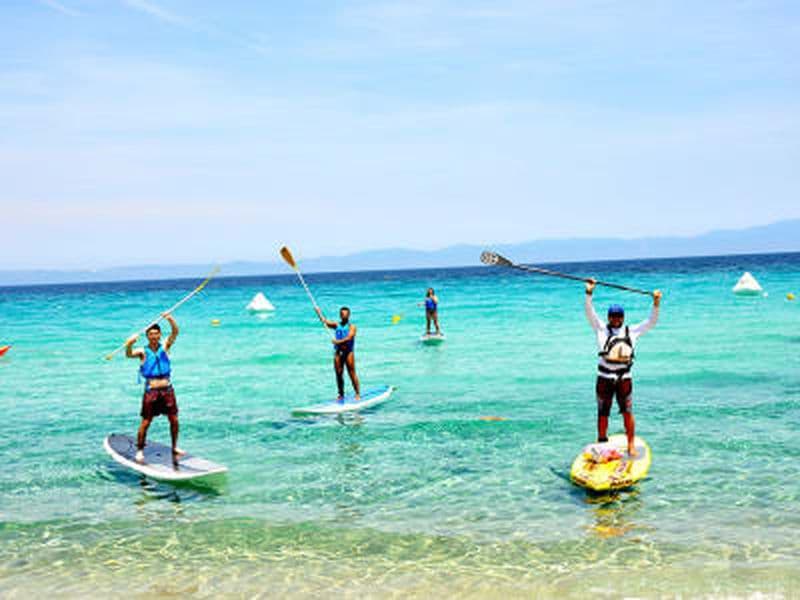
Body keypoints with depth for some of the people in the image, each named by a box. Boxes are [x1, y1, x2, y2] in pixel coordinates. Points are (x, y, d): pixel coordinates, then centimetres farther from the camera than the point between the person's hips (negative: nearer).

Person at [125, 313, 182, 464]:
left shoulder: (165, 347, 6)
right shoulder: (143, 352, 0)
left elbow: (175, 332, -7)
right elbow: (129, 354, -19)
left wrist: (170, 319, -25)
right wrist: (129, 344, -40)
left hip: (167, 389, 2)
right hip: (151, 391, -2)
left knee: (174, 420, 5)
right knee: (146, 422, -1)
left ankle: (174, 447, 21)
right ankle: (139, 450, 9)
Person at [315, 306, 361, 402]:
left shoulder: (352, 327, 2)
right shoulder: (336, 325, 14)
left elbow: (348, 338, -13)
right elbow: (325, 322, 4)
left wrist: (338, 342, -22)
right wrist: (319, 313, -8)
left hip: (348, 352, -4)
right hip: (338, 352, 4)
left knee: (352, 374, -4)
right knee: (339, 374, 5)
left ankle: (358, 394, 1)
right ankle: (341, 395, 15)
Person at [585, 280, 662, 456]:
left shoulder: (631, 331, 11)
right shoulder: (601, 329, 7)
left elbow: (651, 322, 10)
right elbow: (590, 313, -2)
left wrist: (656, 304, -3)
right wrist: (589, 293, -14)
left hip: (624, 378, 1)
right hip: (604, 378, 0)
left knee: (628, 413, 0)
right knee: (603, 413, 6)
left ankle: (631, 445, 8)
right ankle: (601, 444, 16)